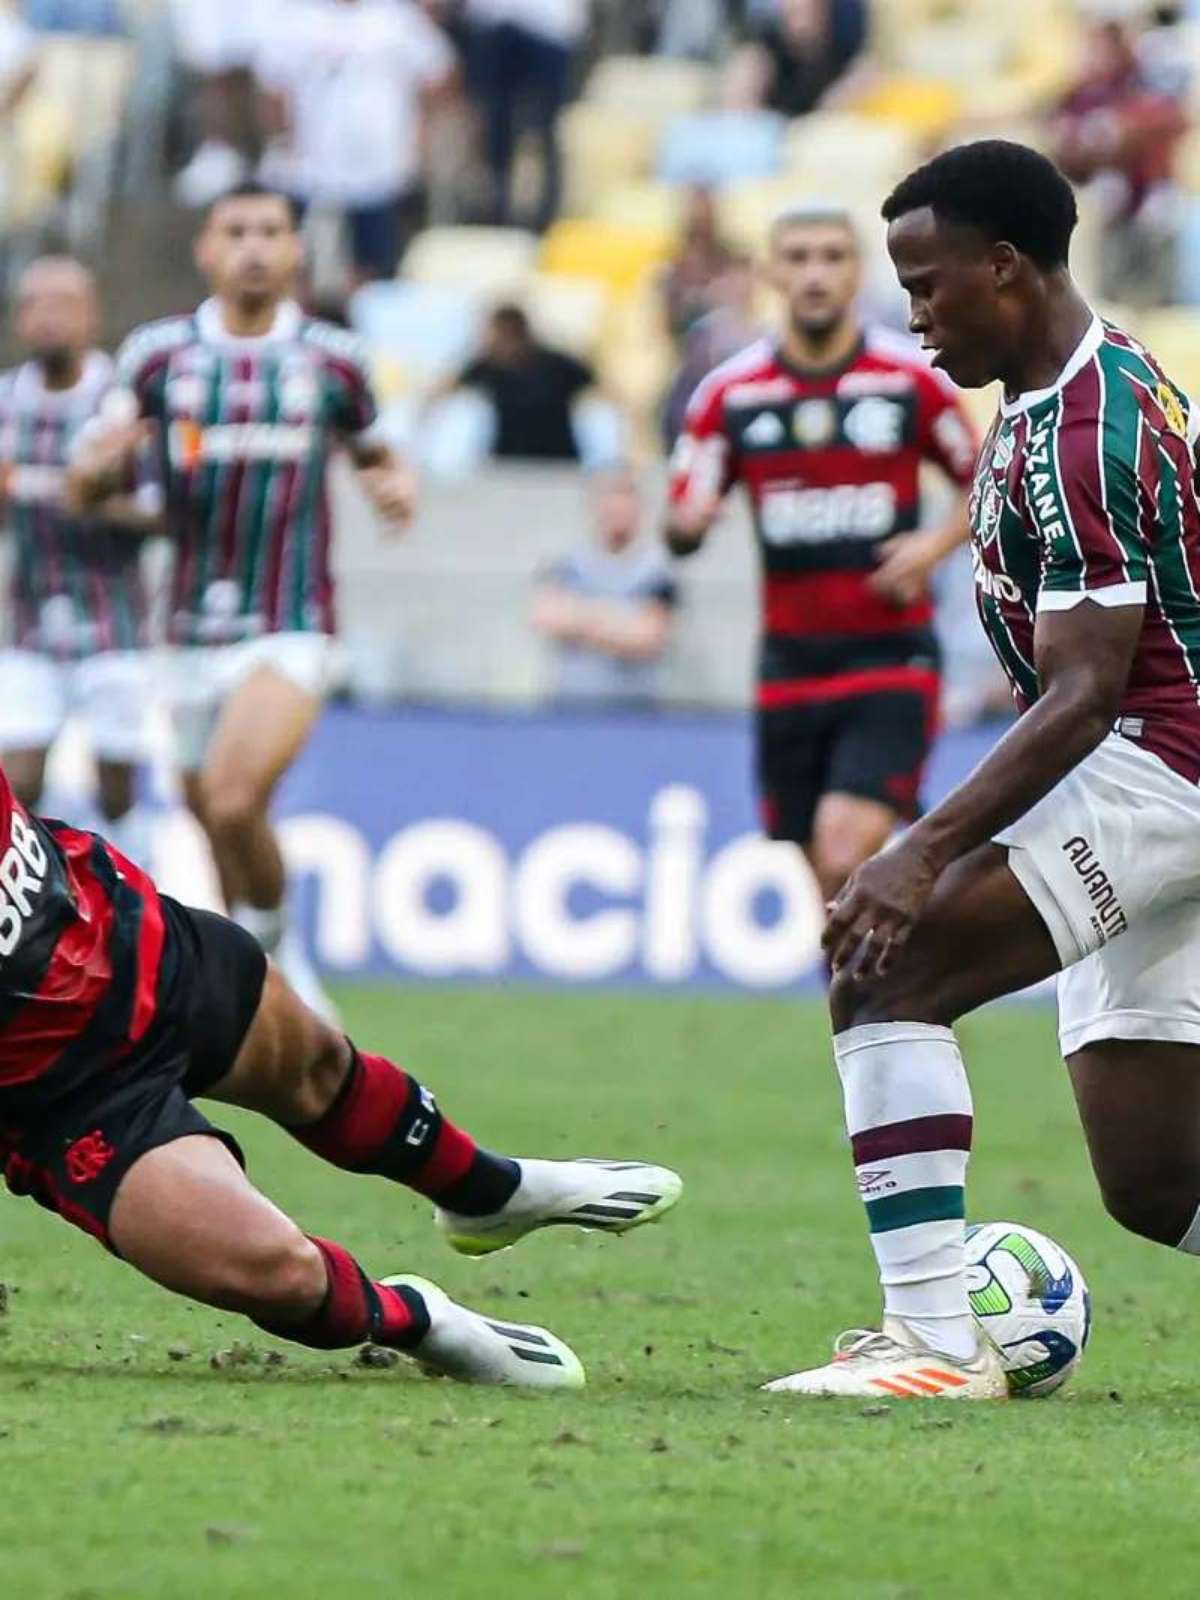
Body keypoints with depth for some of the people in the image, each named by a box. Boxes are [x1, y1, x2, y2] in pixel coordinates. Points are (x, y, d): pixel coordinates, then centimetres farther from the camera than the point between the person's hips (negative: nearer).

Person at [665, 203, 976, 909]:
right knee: (824, 877, 8)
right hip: (791, 659, 3)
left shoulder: (913, 379, -3)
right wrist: (686, 525, -18)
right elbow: (682, 526, 5)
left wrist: (935, 545, -9)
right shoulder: (731, 393, 2)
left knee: (847, 855, -20)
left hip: (891, 650, -3)